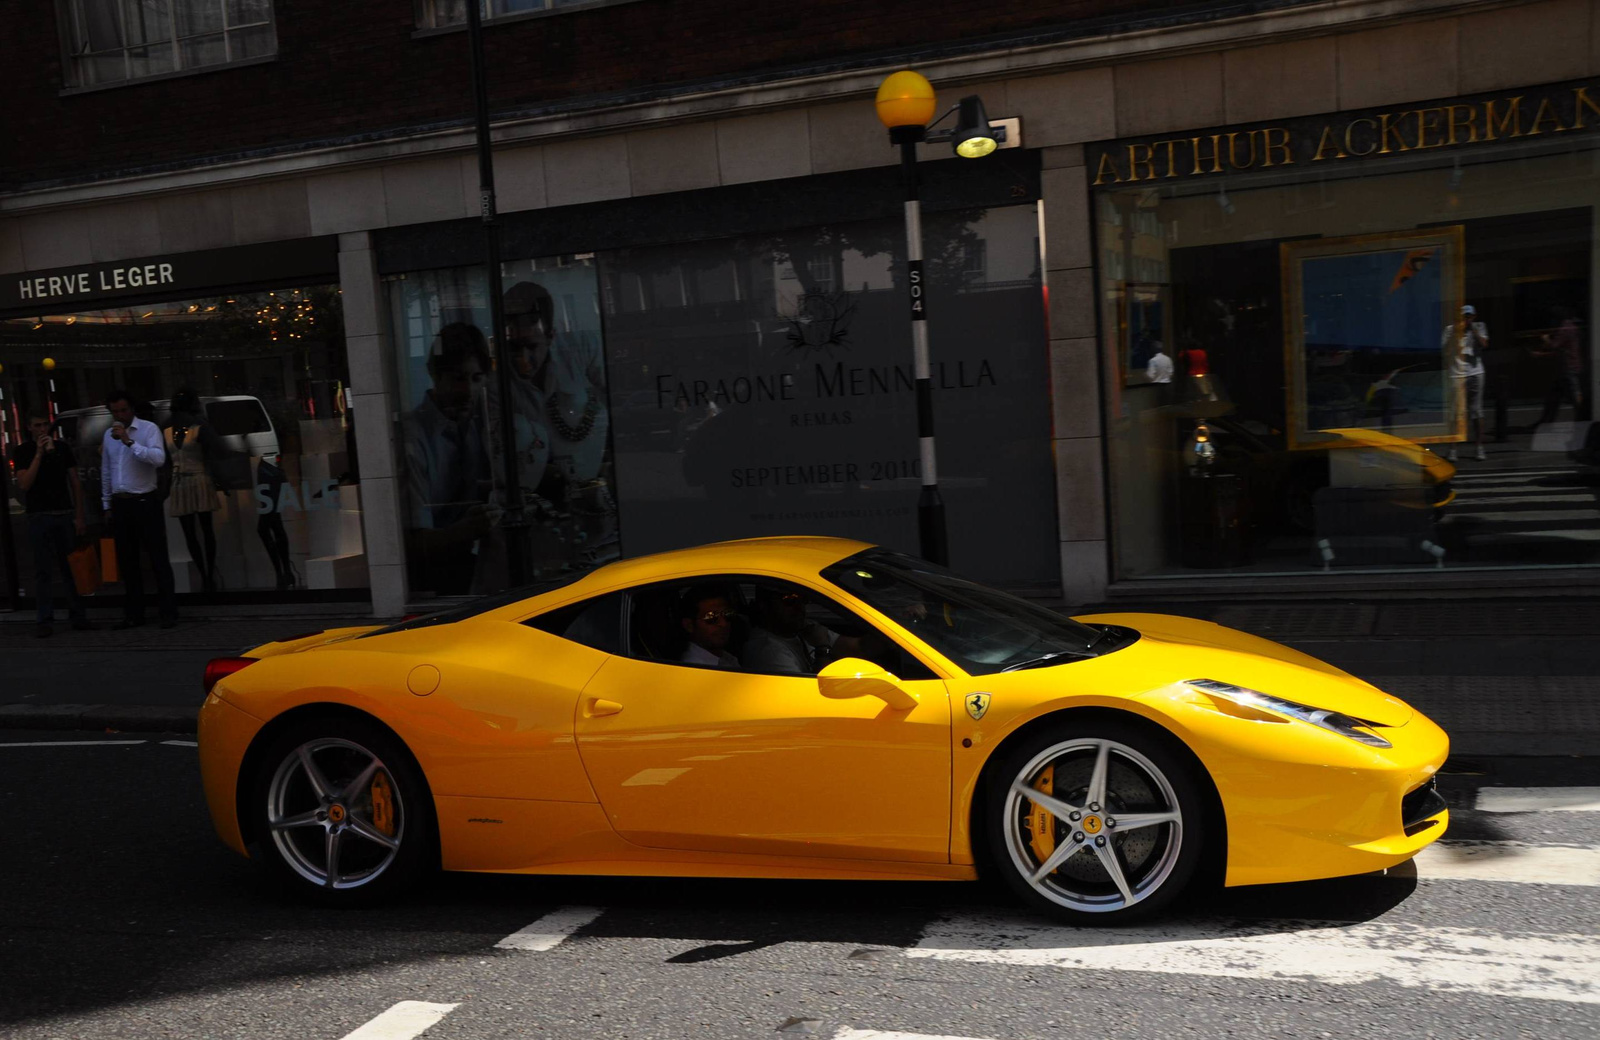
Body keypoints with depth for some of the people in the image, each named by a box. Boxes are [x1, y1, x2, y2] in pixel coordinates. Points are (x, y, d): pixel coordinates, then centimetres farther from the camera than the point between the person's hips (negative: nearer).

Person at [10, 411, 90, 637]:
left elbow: (75, 483, 10)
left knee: (71, 568, 3)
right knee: (43, 571, -1)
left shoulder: (62, 447, 10)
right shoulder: (23, 451, 3)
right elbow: (24, 484, -10)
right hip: (39, 517, -2)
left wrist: (79, 517, 3)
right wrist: (39, 453, -15)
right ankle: (45, 620, 0)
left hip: (65, 514, 2)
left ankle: (78, 616, 9)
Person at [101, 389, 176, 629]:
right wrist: (107, 505, 16)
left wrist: (129, 442, -25)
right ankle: (133, 614, 17)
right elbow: (106, 472, 17)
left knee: (158, 558, -3)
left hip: (145, 502, -6)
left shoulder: (149, 429, -5)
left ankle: (168, 612, 0)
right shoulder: (108, 435, 12)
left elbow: (159, 459, -21)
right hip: (120, 504, 6)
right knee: (127, 562, 9)